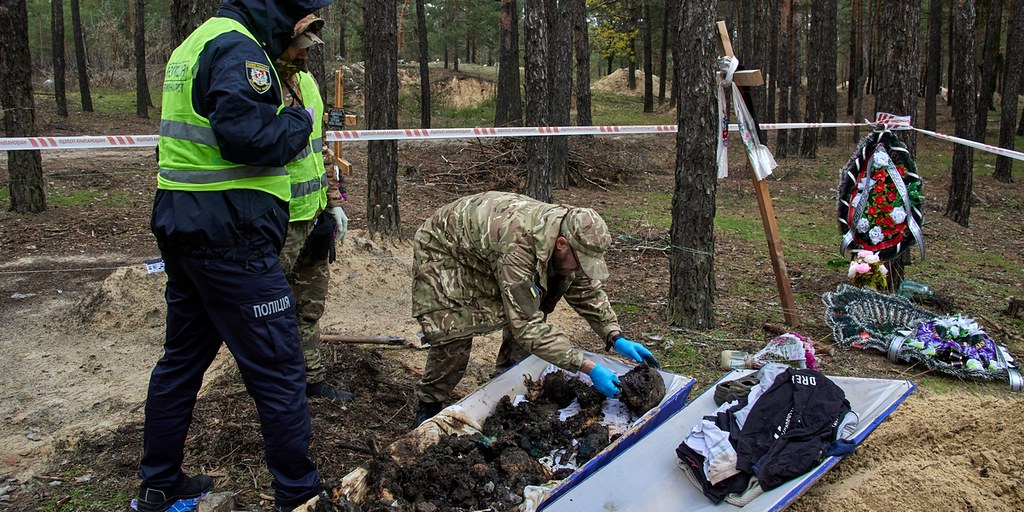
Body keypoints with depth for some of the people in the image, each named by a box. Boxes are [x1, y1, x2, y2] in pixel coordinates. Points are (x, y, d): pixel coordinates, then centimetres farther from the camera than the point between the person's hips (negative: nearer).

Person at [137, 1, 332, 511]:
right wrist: (298, 122, -9)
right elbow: (247, 135, -27)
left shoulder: (195, 43, 18)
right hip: (232, 239, -10)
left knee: (183, 357, 19)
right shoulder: (238, 48, -14)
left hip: (184, 233, 10)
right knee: (279, 369, -1)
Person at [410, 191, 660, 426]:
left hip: (486, 251, 7)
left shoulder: (570, 235, -20)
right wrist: (589, 368, -42)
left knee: (526, 308, -3)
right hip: (442, 250, -7)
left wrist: (616, 338, -17)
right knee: (454, 333, -18)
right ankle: (429, 405, 5)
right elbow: (528, 325, -42)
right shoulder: (518, 245, -44)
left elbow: (588, 291, -3)